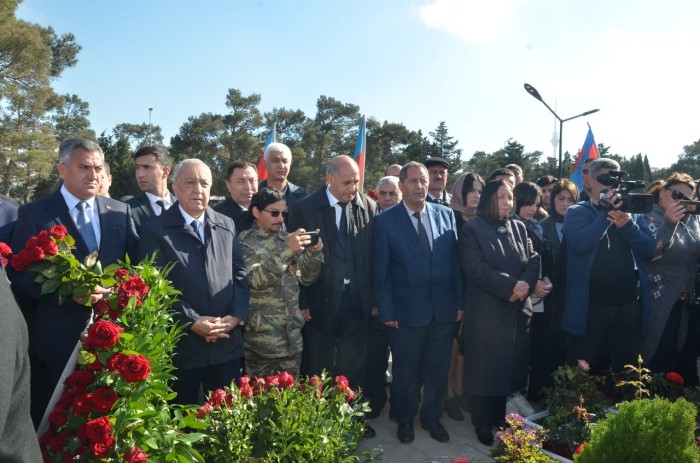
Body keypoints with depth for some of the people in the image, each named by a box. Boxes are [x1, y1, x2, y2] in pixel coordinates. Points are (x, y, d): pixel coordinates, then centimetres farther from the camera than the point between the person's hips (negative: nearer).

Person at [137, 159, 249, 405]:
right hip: (182, 345, -3)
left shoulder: (227, 225, 9)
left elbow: (240, 274, 7)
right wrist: (192, 322, -15)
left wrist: (236, 315, -7)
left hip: (228, 343, 3)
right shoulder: (156, 229, -3)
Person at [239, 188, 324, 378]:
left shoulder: (288, 238, 8)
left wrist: (313, 253, -10)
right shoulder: (245, 241, -6)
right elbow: (255, 279, -20)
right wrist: (286, 250, -27)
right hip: (262, 338, -4)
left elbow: (305, 279, 8)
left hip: (292, 335, 5)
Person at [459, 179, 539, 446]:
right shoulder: (472, 229, -6)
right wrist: (511, 285, -19)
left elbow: (534, 261, 4)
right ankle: (483, 423, 22)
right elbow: (475, 268, -16)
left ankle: (501, 417, 29)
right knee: (485, 369, 6)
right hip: (486, 311, -5)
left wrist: (525, 285, -15)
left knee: (512, 365, 12)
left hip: (518, 310, 5)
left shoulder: (519, 227, 10)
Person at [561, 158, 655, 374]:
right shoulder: (577, 212, 0)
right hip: (589, 306, -3)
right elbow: (580, 244, -19)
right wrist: (607, 212, -17)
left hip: (629, 305, 4)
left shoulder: (633, 212, 11)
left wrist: (627, 224, -15)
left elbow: (650, 249, 0)